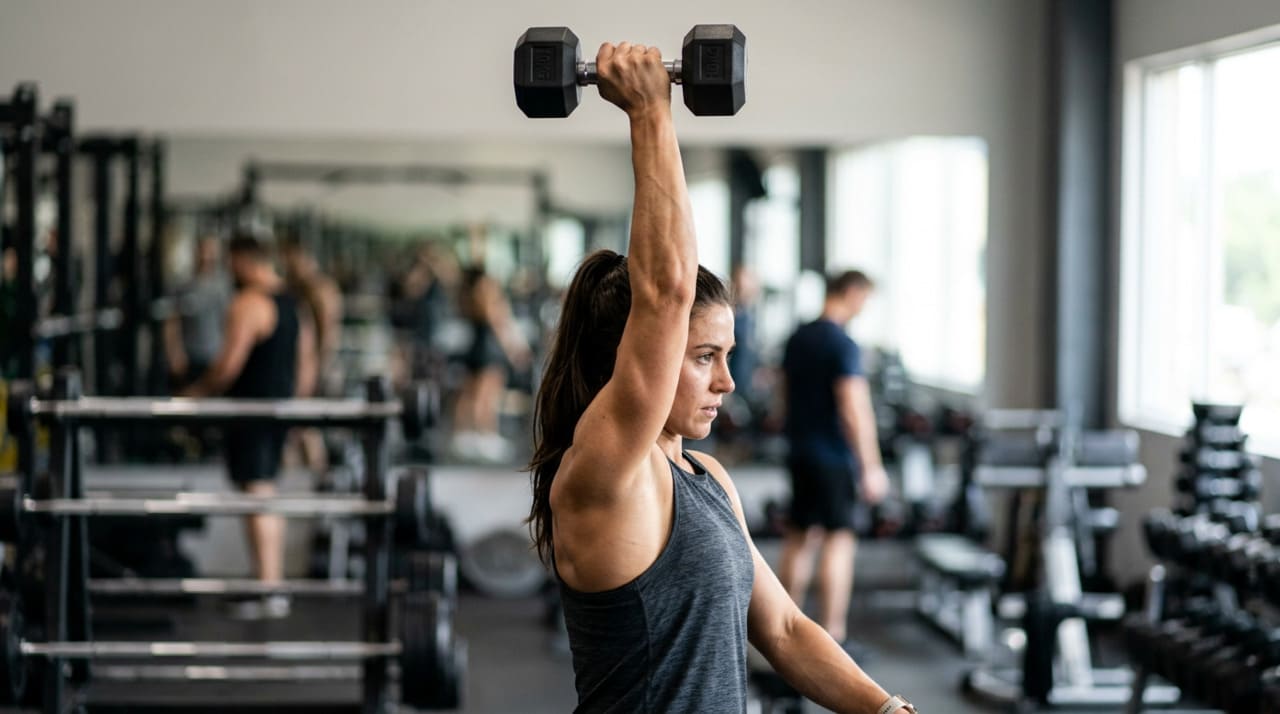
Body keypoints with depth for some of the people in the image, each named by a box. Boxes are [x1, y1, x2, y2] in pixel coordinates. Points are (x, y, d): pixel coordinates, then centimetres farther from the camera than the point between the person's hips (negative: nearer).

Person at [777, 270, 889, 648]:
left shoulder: (797, 339, 10)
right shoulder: (843, 345, -16)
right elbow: (854, 411, -20)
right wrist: (872, 467, -18)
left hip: (800, 451, 8)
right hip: (834, 457, -8)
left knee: (799, 538, 14)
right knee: (838, 540, -4)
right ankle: (832, 636, -4)